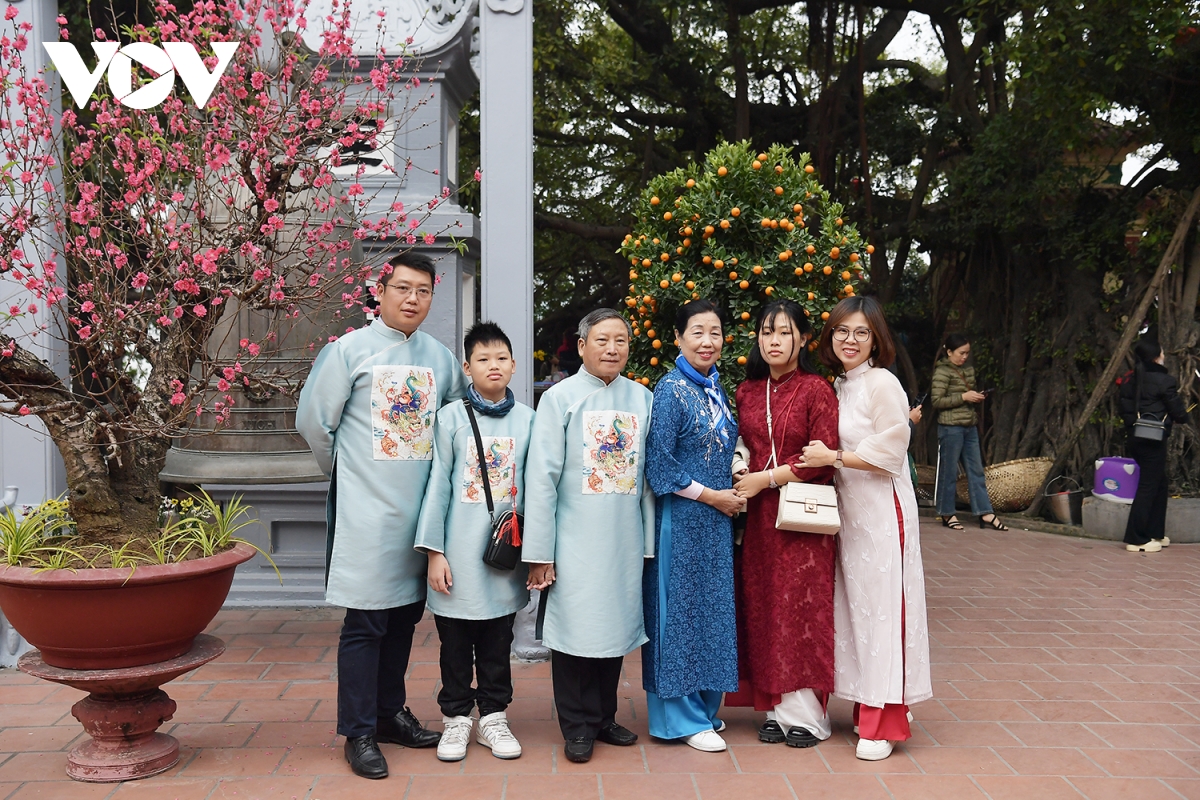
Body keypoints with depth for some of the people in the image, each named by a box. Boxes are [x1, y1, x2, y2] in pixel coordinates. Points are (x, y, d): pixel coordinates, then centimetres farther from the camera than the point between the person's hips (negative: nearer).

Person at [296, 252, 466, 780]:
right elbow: (313, 421, -2)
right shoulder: (349, 350, -6)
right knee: (365, 622, -2)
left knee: (405, 615, 13)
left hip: (421, 507, 5)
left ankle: (390, 712, 27)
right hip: (367, 508, -5)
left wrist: (433, 475, 13)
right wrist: (346, 470, 8)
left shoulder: (441, 358, 8)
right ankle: (359, 733, 9)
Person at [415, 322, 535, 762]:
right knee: (456, 642, 9)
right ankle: (456, 717, 25)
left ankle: (493, 717, 26)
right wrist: (434, 551, -6)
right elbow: (438, 484, -3)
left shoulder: (526, 419, 3)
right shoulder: (452, 417, -3)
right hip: (460, 551, -2)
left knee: (498, 642, 12)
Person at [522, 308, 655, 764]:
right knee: (576, 630, 0)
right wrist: (539, 552, -9)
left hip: (626, 539, 4)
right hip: (575, 542, -3)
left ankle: (604, 717, 27)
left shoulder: (642, 399, 7)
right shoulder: (560, 398, -3)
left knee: (617, 627, 11)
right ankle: (578, 727, 15)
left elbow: (648, 474, 9)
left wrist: (649, 540, 7)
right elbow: (542, 476, -6)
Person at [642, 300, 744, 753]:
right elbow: (659, 464, -16)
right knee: (680, 609, 0)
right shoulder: (671, 390, -12)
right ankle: (683, 717, 10)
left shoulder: (716, 388, 10)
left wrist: (735, 491, 5)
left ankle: (704, 705, 26)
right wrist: (710, 495, -13)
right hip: (681, 519, -8)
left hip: (717, 519, 8)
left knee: (712, 609, 13)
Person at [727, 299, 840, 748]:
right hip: (759, 516, 5)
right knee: (764, 609, 7)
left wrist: (767, 478, -12)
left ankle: (806, 714, 11)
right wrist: (741, 471, -1)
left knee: (802, 608, -1)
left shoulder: (816, 390, -6)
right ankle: (777, 708, 17)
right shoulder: (747, 392, 10)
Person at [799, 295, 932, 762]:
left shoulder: (882, 383, -11)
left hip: (881, 511, -8)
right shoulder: (837, 386, 13)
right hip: (846, 509, 8)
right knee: (854, 605, 12)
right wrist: (828, 457, 3)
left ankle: (884, 723, 4)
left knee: (880, 608, -4)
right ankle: (868, 708, 23)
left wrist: (834, 457, -16)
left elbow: (890, 453, -16)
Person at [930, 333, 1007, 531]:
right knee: (949, 472, 1)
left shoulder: (968, 370, 14)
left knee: (976, 470, 8)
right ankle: (947, 514, 11)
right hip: (951, 427, -8)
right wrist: (963, 397, -17)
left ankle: (985, 513, 11)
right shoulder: (942, 372, -9)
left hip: (970, 427, 8)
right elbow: (936, 401, -15)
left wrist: (977, 398, 4)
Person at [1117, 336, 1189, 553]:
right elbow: (1179, 413, -8)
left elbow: (1124, 411, 12)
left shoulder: (1129, 379, 8)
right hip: (1154, 440, -7)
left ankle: (1155, 534, 24)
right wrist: (1183, 415, 13)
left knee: (1159, 483, 19)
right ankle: (1136, 540, 0)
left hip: (1133, 436, 8)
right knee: (1148, 486, -2)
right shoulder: (1164, 380, -12)